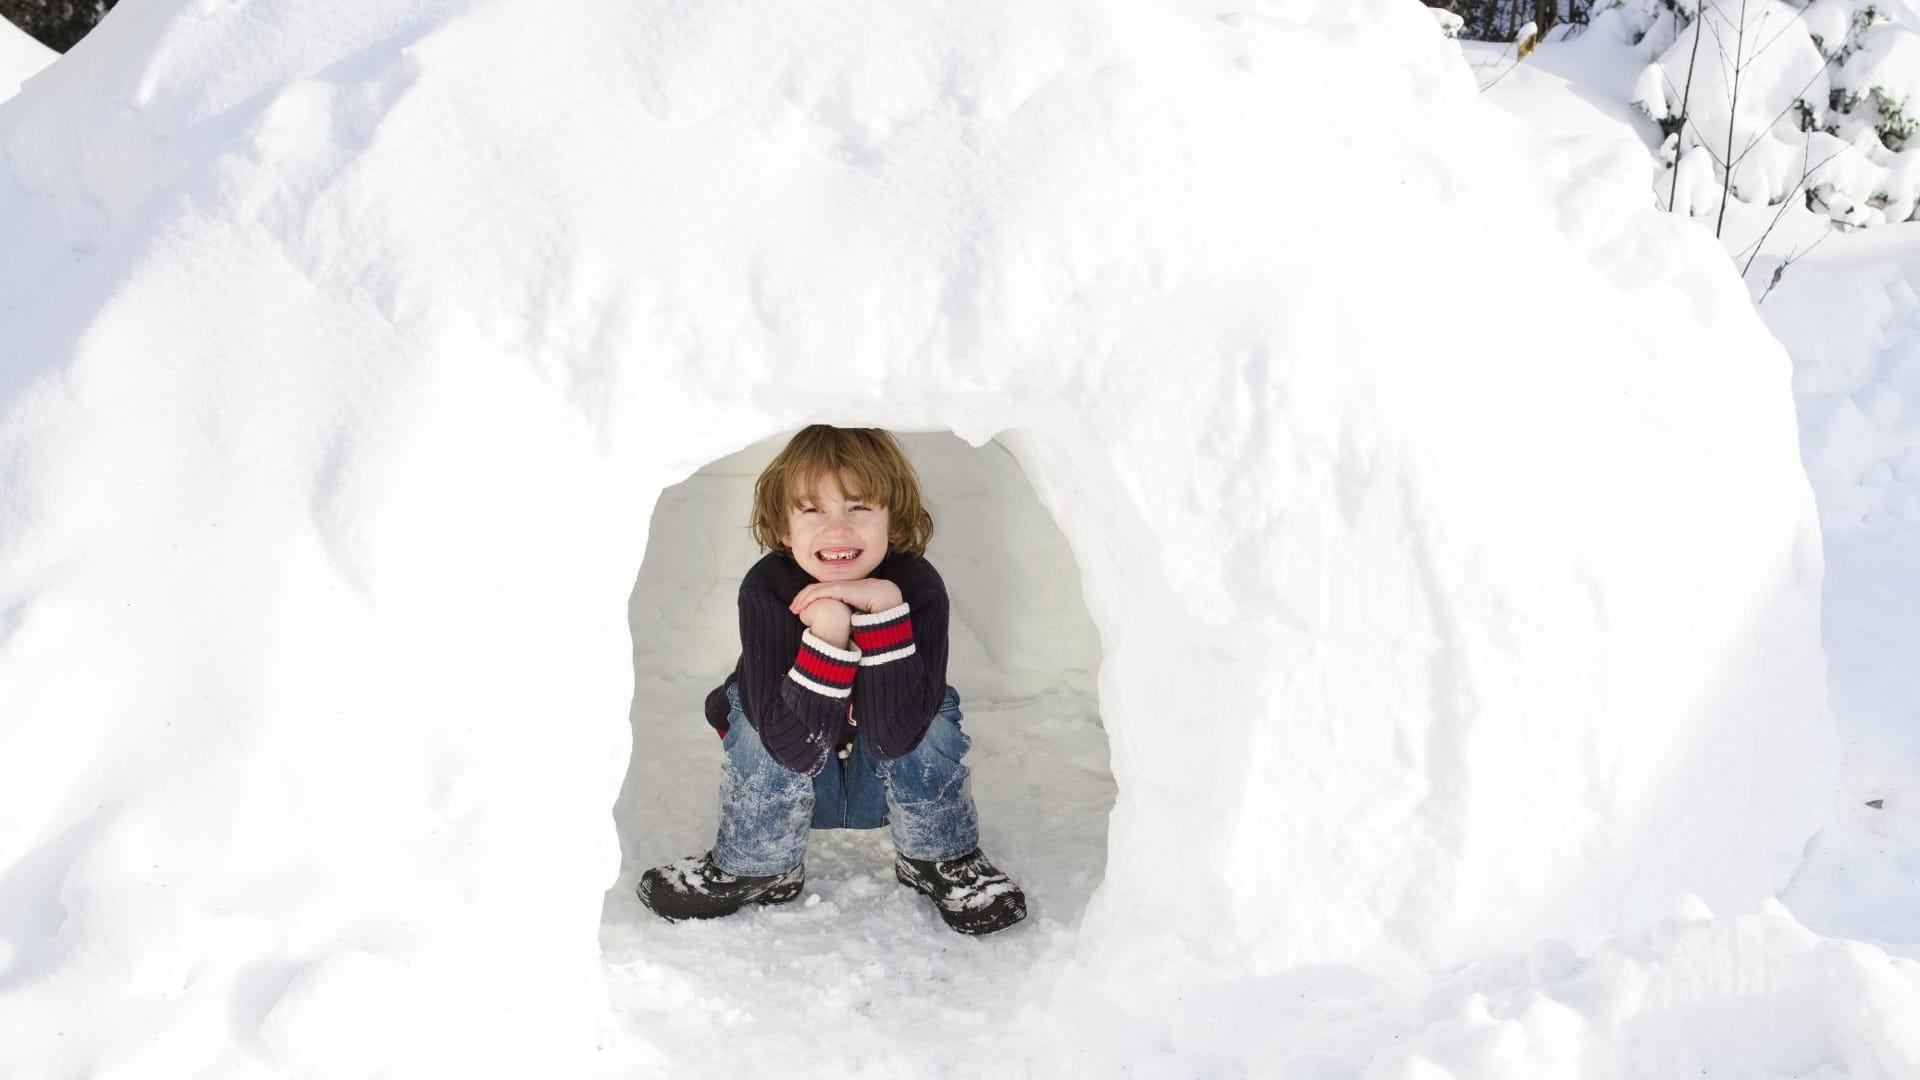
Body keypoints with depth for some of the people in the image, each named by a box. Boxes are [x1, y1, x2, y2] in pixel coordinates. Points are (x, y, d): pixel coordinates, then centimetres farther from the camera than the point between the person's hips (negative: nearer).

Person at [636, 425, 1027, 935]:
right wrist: (827, 629, -46)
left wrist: (885, 608, -43)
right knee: (756, 718, -27)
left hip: (887, 785, 0)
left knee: (932, 715, -27)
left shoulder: (918, 588, -26)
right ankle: (754, 868, -5)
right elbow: (795, 747, -34)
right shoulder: (766, 589, -27)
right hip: (786, 789, 0)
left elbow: (894, 735, -35)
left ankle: (941, 860, -4)